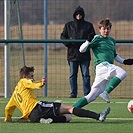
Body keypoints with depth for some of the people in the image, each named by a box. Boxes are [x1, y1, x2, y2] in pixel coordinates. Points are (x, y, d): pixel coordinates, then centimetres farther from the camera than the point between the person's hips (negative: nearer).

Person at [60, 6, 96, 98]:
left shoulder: (88, 25, 9)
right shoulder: (68, 25, 12)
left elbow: (93, 36, 9)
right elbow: (63, 36, 12)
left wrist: (90, 39, -14)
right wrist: (68, 43, -7)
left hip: (84, 55, -1)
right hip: (72, 54, 1)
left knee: (86, 75, -2)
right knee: (73, 75, 3)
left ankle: (87, 94, 0)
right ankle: (73, 94, 8)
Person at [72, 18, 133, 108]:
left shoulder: (112, 40, 24)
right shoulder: (97, 38, 2)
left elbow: (114, 55, 38)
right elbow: (82, 50, -3)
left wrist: (124, 61, 26)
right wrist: (88, 41, -19)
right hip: (101, 65, -7)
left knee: (92, 96, 2)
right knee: (122, 73, -31)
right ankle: (105, 93, -35)